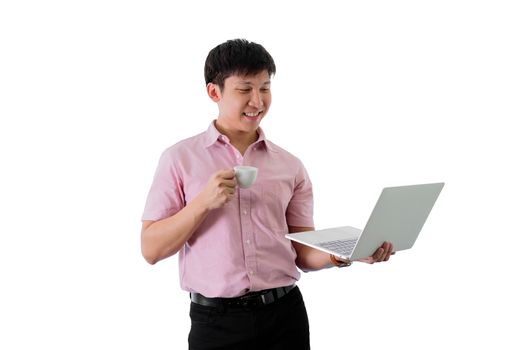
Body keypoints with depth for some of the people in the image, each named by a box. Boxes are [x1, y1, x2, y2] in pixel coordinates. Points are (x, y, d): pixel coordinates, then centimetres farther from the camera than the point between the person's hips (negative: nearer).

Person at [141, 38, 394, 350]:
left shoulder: (290, 166, 5)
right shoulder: (180, 158, -1)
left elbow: (303, 253, 5)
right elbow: (151, 250, -4)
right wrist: (204, 201, -17)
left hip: (284, 314, 2)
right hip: (216, 321, -2)